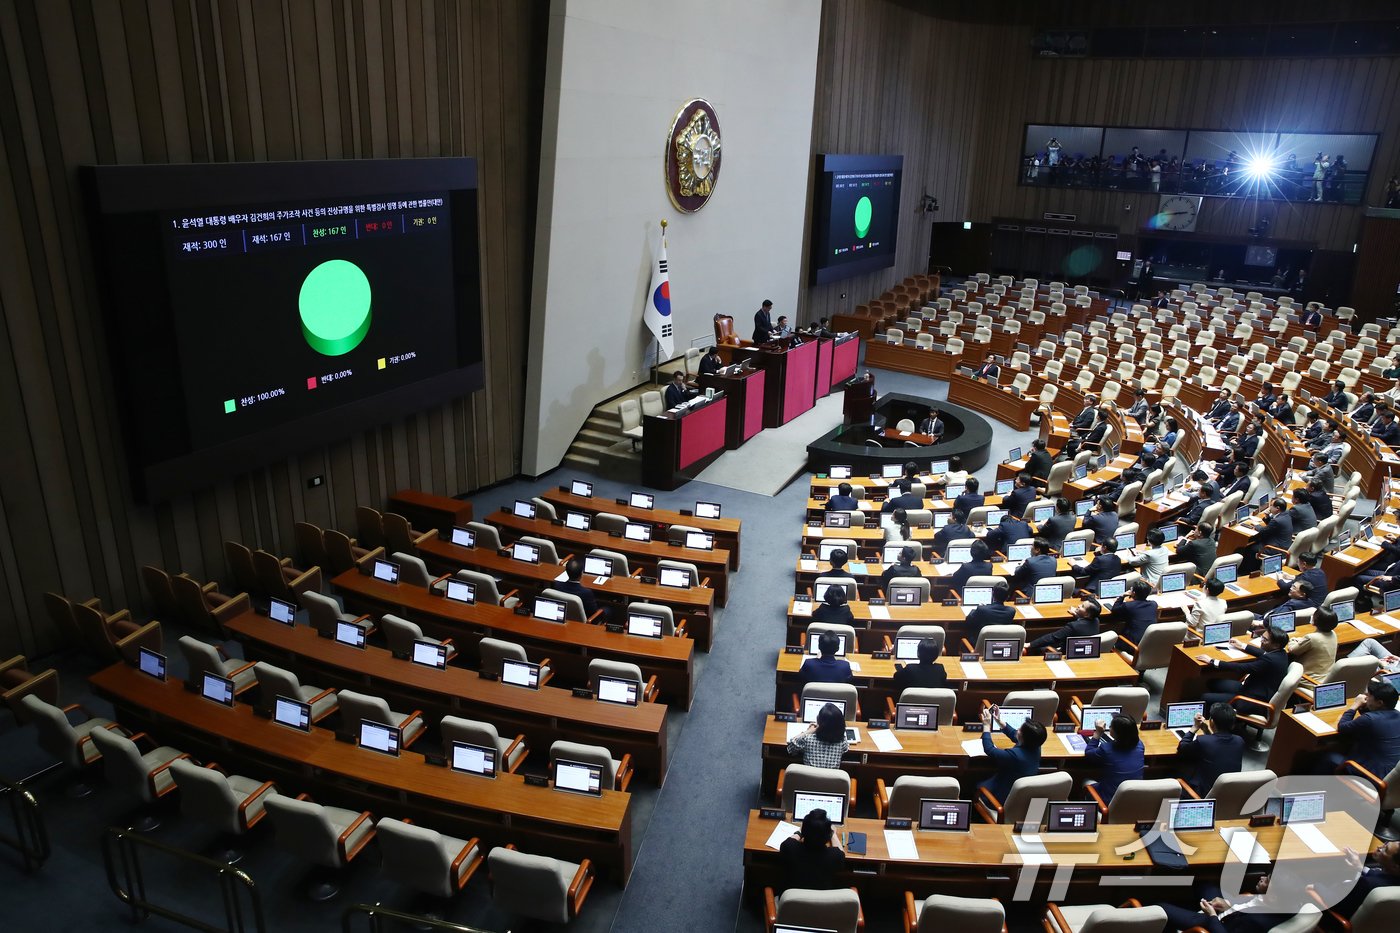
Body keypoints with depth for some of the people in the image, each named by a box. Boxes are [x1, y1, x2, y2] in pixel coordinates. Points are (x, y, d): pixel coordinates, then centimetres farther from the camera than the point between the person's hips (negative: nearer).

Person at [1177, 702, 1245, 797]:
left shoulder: (1202, 741, -24)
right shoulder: (1239, 742, -9)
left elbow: (1181, 749, -4)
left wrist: (1195, 727, -1)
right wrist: (1207, 731, 7)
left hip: (1204, 795, -5)